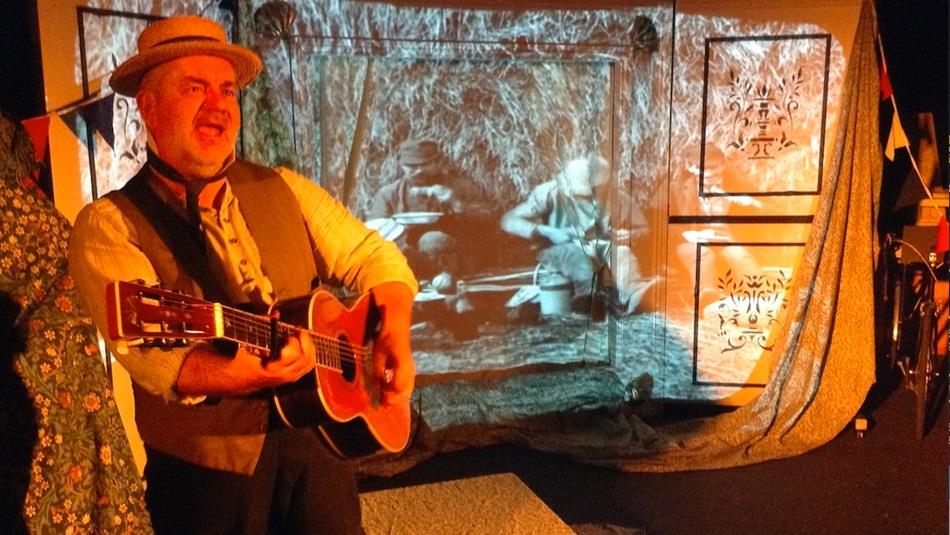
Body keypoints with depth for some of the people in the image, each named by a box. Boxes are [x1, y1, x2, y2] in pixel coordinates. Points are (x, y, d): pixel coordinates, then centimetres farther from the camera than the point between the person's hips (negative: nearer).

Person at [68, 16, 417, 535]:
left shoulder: (285, 190, 3)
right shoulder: (109, 225, -10)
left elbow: (374, 256, 7)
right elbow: (153, 356, -21)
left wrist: (394, 336, -9)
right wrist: (257, 375, -36)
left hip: (318, 443, 4)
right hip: (205, 473, -3)